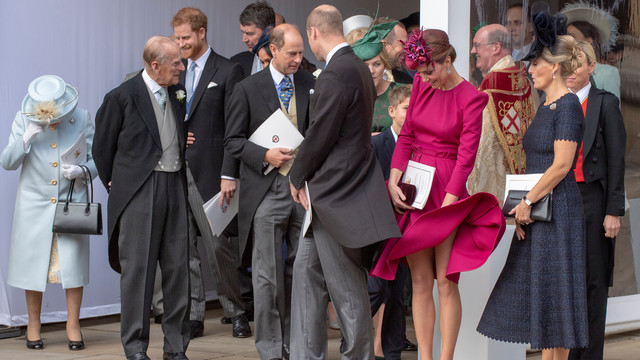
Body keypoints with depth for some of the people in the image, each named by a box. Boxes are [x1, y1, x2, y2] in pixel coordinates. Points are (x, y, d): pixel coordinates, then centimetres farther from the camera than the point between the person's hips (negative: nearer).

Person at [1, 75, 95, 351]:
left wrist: (82, 171, -17)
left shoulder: (82, 119, -3)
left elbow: (96, 159, 4)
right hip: (34, 204, 0)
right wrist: (27, 136, -19)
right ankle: (33, 326, 18)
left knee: (73, 262, -4)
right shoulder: (23, 119, -3)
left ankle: (73, 325, 9)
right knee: (33, 263, 4)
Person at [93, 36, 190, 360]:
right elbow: (103, 146, 4)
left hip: (175, 188, 5)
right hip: (139, 191, -5)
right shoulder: (122, 97, -5)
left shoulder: (179, 94, 12)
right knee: (137, 267, -4)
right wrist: (114, 184, 8)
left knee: (178, 266, 4)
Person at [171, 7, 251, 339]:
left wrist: (229, 175, -13)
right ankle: (193, 316, 12)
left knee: (219, 247, -5)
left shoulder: (228, 72, -2)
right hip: (175, 171, 5)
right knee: (184, 249, 5)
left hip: (209, 172, -5)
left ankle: (236, 313, 10)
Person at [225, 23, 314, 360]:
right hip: (267, 190, -3)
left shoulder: (310, 85, 10)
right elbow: (233, 140, 2)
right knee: (268, 275, -1)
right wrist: (265, 155, -13)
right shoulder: (247, 89, 1)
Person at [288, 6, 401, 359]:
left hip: (336, 192, -10)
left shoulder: (334, 75, -20)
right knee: (306, 271, 14)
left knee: (346, 285, 1)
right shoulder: (359, 68, 12)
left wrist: (297, 177, -2)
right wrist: (304, 177, 15)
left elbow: (320, 136, -19)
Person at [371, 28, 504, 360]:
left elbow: (466, 156, -11)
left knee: (445, 282, -5)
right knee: (420, 282, 4)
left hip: (447, 190, -5)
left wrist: (446, 206, -15)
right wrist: (394, 180, -2)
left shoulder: (470, 99, -9)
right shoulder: (421, 85, 7)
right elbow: (406, 135, 11)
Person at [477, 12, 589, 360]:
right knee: (537, 290, 11)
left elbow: (561, 165, -20)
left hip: (558, 211, -9)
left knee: (552, 290, -4)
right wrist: (524, 206, 7)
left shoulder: (567, 106, -13)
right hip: (537, 212, 9)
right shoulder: (546, 105, 15)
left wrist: (526, 202, -15)